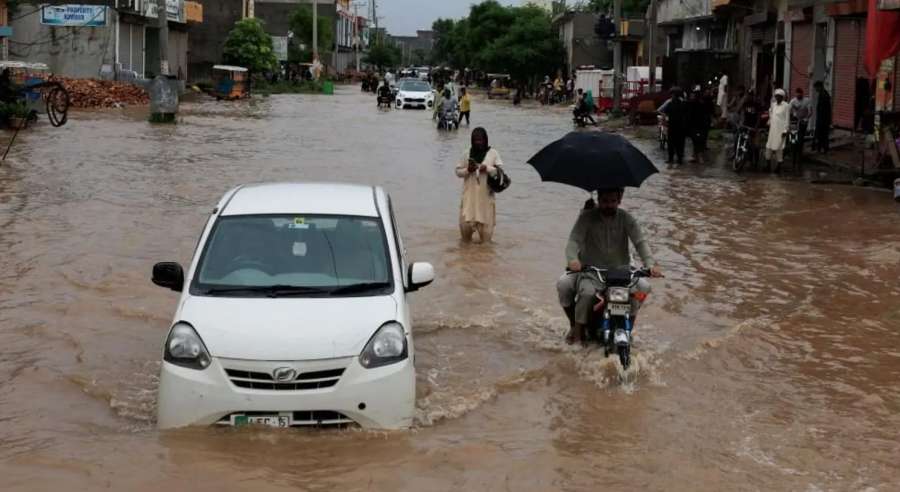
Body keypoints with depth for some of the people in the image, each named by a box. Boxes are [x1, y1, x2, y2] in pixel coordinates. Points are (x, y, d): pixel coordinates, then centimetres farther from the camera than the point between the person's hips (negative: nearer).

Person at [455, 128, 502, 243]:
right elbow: (458, 171, 10)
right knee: (465, 223, -4)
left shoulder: (493, 153, 2)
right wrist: (467, 170, -9)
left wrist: (487, 168, -17)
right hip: (469, 194, 1)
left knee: (485, 224, 0)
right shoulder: (468, 153, 7)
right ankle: (466, 244, 20)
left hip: (486, 195, -1)